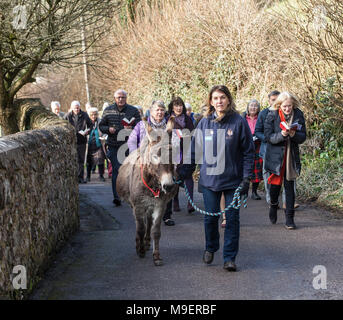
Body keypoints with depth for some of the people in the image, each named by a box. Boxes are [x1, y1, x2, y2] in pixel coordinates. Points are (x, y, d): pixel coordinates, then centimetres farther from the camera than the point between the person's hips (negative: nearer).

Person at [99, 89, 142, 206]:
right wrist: (108, 129, -8)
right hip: (114, 145, 0)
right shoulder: (108, 111, 8)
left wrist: (131, 129, -20)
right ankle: (116, 196, -8)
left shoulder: (134, 111, 4)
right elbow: (101, 125, 14)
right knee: (116, 170, -6)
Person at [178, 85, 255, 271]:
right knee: (210, 217, 10)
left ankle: (230, 257, 11)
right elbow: (195, 150, 8)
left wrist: (246, 178, -9)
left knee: (232, 218, 2)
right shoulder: (204, 123, 2)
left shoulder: (239, 122, -5)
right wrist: (183, 173, 5)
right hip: (209, 179, 2)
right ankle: (210, 249, 33)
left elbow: (248, 152, -3)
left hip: (233, 179, -2)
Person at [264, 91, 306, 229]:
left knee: (289, 186, 1)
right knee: (275, 183, 1)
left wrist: (294, 135, -21)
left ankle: (289, 218, 6)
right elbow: (268, 136, -8)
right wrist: (282, 134, -25)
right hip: (275, 155, -1)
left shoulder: (298, 115, -1)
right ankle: (273, 205, 34)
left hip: (292, 155, 1)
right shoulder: (272, 115, -6)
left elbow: (303, 136, 1)